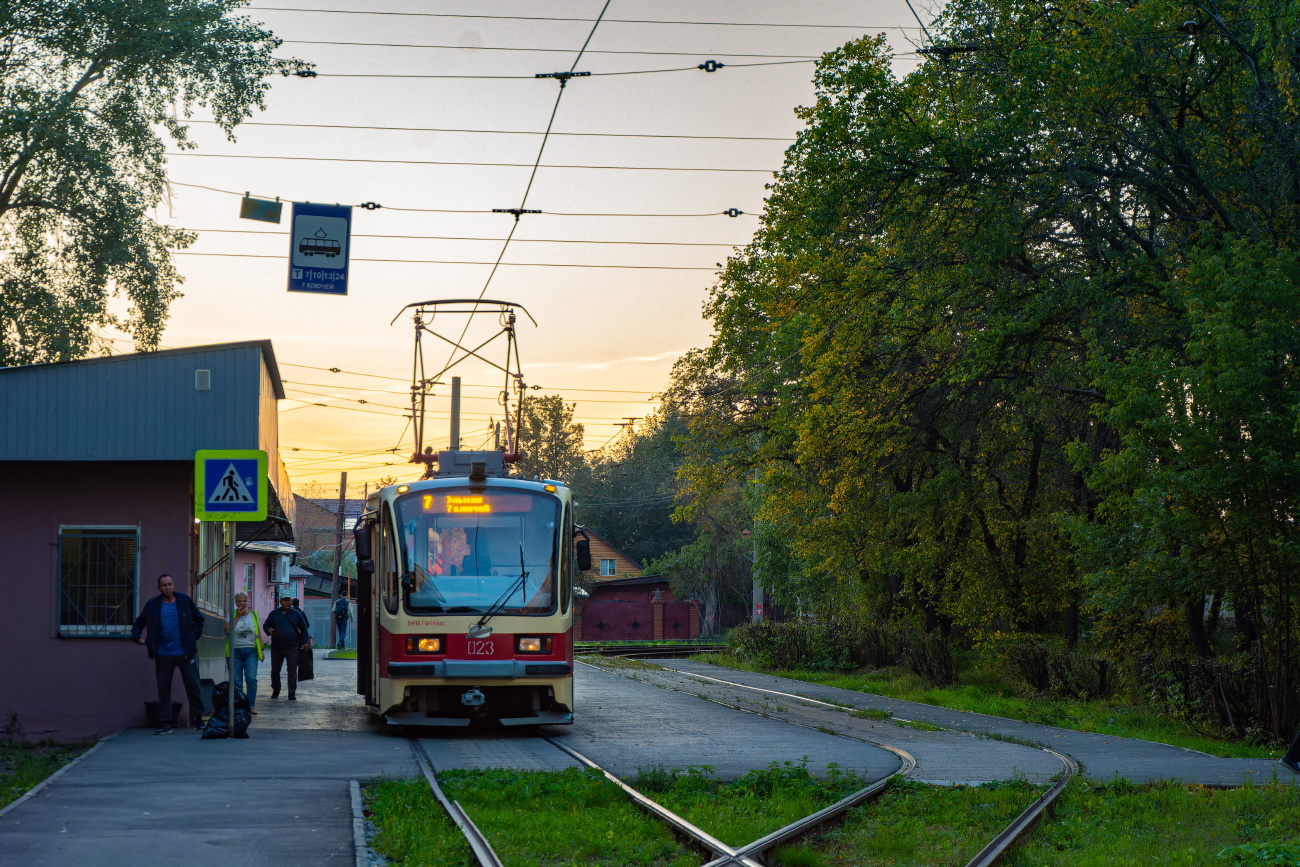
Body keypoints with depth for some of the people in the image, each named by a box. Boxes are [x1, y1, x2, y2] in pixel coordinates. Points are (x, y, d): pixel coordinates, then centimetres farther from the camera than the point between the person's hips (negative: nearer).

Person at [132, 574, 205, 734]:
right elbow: (139, 623, 13)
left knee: (193, 687, 0)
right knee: (163, 689, 3)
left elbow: (199, 619, 14)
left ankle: (198, 720, 10)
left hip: (185, 653, -1)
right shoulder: (152, 605, 2)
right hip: (163, 655, 1)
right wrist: (136, 636, -4)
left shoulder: (185, 601, 2)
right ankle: (165, 724, 9)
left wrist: (194, 636, 4)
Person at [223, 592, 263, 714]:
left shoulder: (253, 615, 12)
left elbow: (258, 634, 15)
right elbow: (228, 630, -12)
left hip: (250, 651, 1)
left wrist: (261, 650, 9)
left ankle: (251, 705, -4)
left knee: (251, 679, -9)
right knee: (236, 680, -2)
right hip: (235, 651, -1)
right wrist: (237, 616, -9)